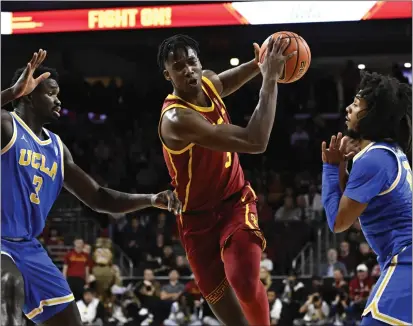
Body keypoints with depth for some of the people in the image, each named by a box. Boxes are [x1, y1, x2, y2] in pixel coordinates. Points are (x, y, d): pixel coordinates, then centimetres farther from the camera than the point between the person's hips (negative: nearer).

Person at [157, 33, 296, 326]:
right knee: (223, 302, 6)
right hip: (198, 215, -3)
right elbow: (255, 142, -38)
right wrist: (270, 79, -34)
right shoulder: (177, 119, -32)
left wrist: (258, 65, 2)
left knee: (245, 280, -20)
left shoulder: (209, 82, -9)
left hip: (235, 200, 3)